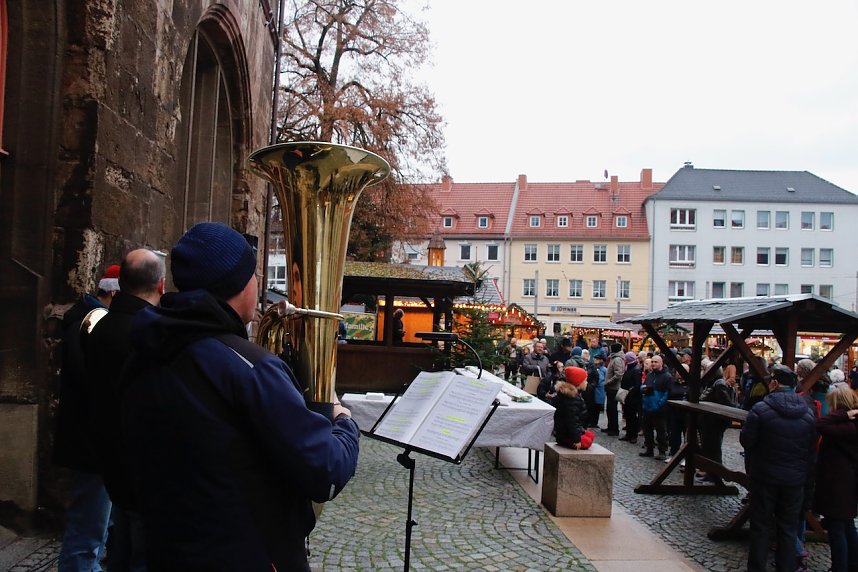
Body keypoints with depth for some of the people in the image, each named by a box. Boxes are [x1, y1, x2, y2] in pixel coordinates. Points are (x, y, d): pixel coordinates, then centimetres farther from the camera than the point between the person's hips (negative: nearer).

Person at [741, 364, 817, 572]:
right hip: (795, 480, 3)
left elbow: (746, 441, -13)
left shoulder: (761, 409, -17)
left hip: (764, 477, -3)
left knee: (760, 525, 10)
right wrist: (807, 478, 12)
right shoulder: (808, 413, -2)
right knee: (788, 528, 13)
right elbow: (812, 449, 4)